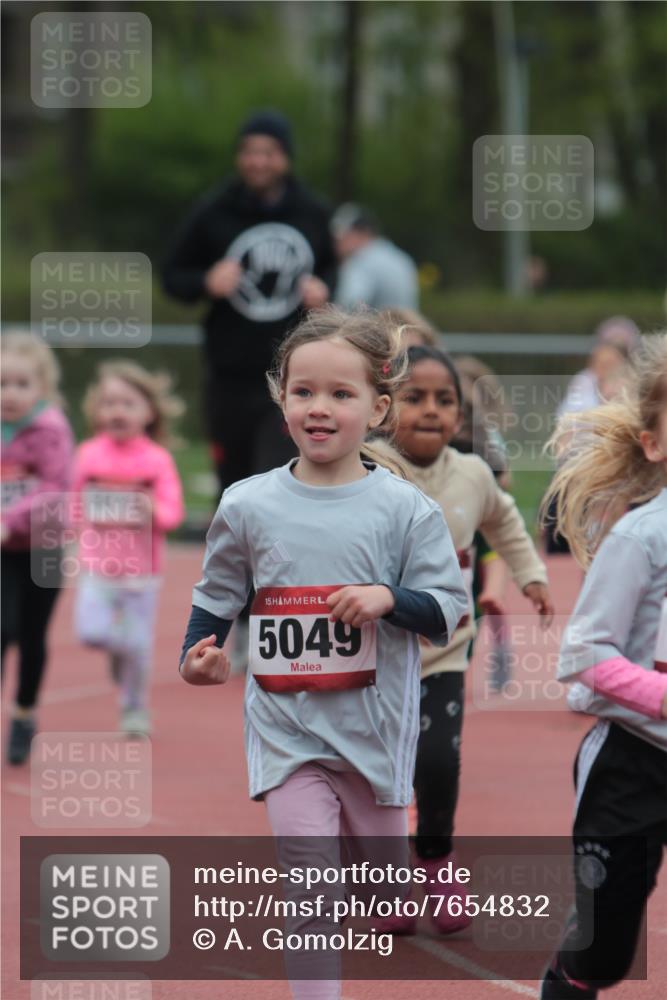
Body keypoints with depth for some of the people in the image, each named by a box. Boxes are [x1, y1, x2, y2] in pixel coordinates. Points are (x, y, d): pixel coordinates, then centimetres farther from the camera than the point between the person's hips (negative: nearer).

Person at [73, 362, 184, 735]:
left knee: (138, 645, 3)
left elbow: (173, 511, -10)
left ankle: (136, 711, 23)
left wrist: (155, 512, -30)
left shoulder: (157, 460, -8)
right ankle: (118, 648, 21)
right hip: (97, 565, 2)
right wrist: (86, 529, 3)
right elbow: (75, 498, 15)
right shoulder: (89, 455, -1)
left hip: (141, 569, -2)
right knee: (92, 631, -14)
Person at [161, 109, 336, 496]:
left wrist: (323, 287, -3)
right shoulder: (213, 212, -1)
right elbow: (172, 275, 6)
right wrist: (207, 282, -15)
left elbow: (331, 267, 20)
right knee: (233, 478, 11)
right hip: (230, 374, 1)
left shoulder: (313, 214, 4)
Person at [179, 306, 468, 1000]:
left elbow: (449, 610, -3)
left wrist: (390, 597, -21)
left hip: (374, 719, 0)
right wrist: (197, 653, -6)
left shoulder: (404, 508, -6)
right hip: (286, 724, 0)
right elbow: (217, 596, 12)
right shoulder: (248, 505, -1)